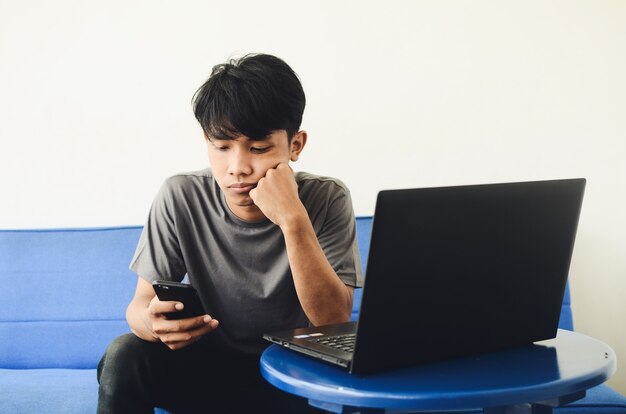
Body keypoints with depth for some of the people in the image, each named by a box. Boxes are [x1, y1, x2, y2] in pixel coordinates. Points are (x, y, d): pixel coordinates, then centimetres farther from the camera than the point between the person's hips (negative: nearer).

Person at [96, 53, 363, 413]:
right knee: (124, 357, -26)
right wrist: (152, 321, -36)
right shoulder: (181, 198, -13)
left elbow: (335, 323, -23)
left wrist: (293, 220, -34)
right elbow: (141, 303, -11)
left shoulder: (327, 200, -16)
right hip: (209, 366, 1)